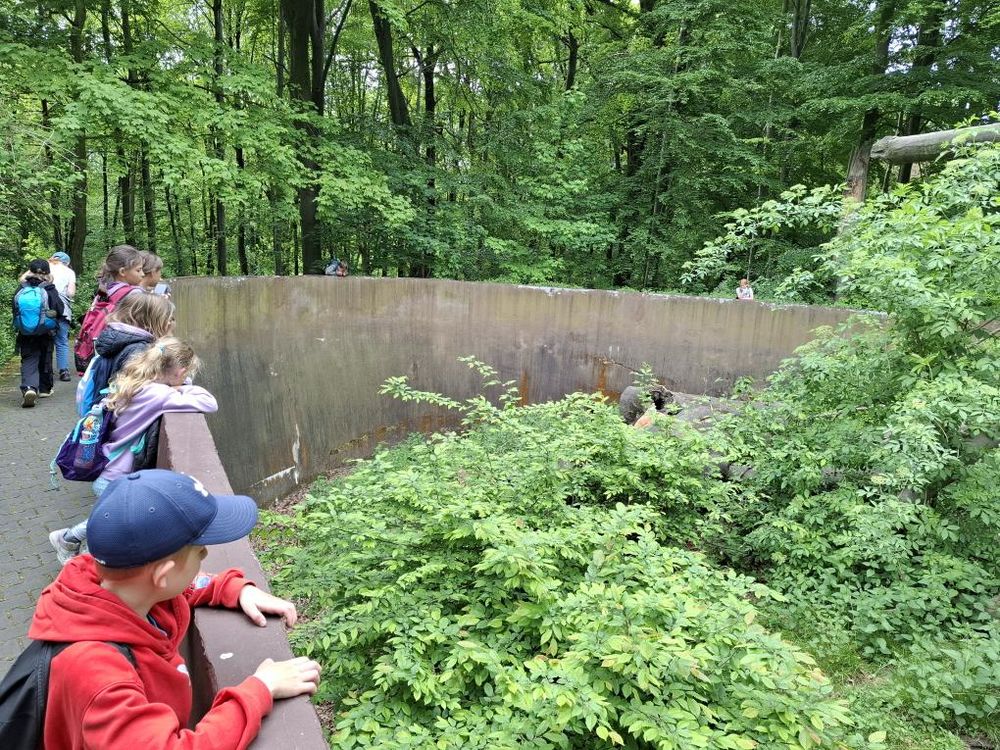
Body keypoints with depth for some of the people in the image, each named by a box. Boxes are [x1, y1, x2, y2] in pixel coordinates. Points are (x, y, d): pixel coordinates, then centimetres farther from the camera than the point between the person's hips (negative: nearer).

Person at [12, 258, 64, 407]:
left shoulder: (21, 289, -3)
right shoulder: (49, 290, -11)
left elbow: (14, 309, 7)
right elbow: (59, 310, -5)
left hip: (25, 334, 1)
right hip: (45, 333, -1)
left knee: (28, 361, 2)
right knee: (45, 360, 17)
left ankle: (29, 387, -22)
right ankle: (44, 388, 29)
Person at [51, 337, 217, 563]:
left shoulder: (134, 382, 0)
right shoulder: (157, 394, -25)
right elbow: (210, 404, -27)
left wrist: (179, 388, -3)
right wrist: (183, 389, -9)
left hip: (107, 474, 9)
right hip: (116, 481, -9)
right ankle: (69, 538, 22)